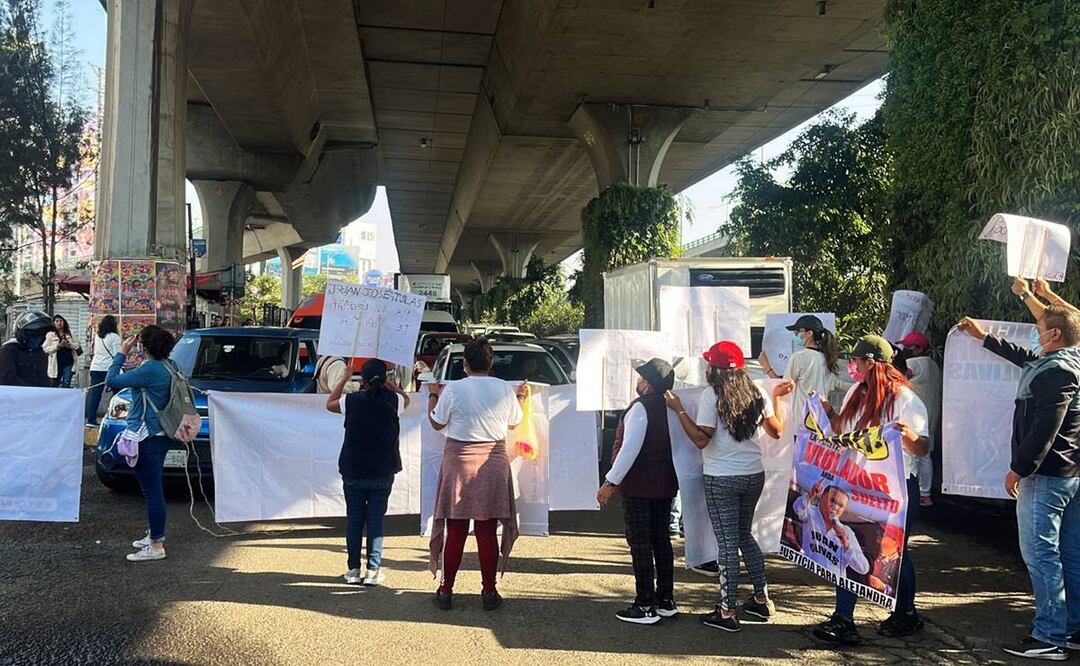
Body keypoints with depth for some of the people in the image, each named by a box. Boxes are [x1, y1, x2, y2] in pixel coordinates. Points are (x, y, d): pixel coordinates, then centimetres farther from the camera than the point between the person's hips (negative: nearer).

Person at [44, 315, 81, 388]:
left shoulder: (69, 334, 10)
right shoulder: (50, 335, 3)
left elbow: (77, 346, 9)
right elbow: (46, 349, -2)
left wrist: (69, 344, -10)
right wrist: (57, 346, -14)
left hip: (68, 363, 1)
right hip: (56, 364, -1)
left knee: (66, 384, -5)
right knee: (55, 385, 7)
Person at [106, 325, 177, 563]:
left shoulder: (150, 369, -21)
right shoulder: (167, 366, 7)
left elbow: (112, 381, -17)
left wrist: (122, 353, -8)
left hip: (147, 438, -10)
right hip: (160, 436, 10)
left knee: (152, 490, -5)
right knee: (154, 488, 20)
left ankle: (156, 546, 1)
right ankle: (155, 535, 32)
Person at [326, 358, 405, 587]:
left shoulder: (352, 401, -8)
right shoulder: (393, 401, -9)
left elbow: (329, 404, 14)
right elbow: (405, 400, 17)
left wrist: (343, 378, 20)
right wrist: (388, 384, 17)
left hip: (353, 472, 0)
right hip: (382, 473, 0)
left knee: (354, 520, 9)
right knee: (376, 520, 5)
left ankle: (353, 570, 14)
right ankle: (373, 571, 6)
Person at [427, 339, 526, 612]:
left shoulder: (452, 389, -9)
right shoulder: (505, 389, -3)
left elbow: (437, 423, 4)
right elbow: (513, 423, 13)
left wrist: (433, 395, 19)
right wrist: (520, 398, 30)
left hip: (458, 461, -1)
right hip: (493, 464, 1)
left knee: (455, 530, 8)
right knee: (487, 531, 8)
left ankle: (446, 591, 15)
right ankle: (489, 592, 14)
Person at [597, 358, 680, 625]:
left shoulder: (641, 407, -17)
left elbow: (630, 449, -22)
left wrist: (610, 482, -18)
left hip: (639, 485, -8)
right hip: (665, 484, 8)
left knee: (640, 543, -2)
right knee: (661, 539, 14)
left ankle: (646, 606, 2)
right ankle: (666, 600, 21)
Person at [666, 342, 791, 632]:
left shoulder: (710, 395, -12)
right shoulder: (757, 394, 5)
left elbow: (701, 439, -16)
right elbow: (776, 431, 14)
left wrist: (679, 409, -11)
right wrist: (777, 397, 25)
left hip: (722, 479, -6)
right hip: (754, 475, 6)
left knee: (727, 543, 1)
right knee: (745, 535, 22)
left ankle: (727, 611, 8)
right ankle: (761, 599, 29)